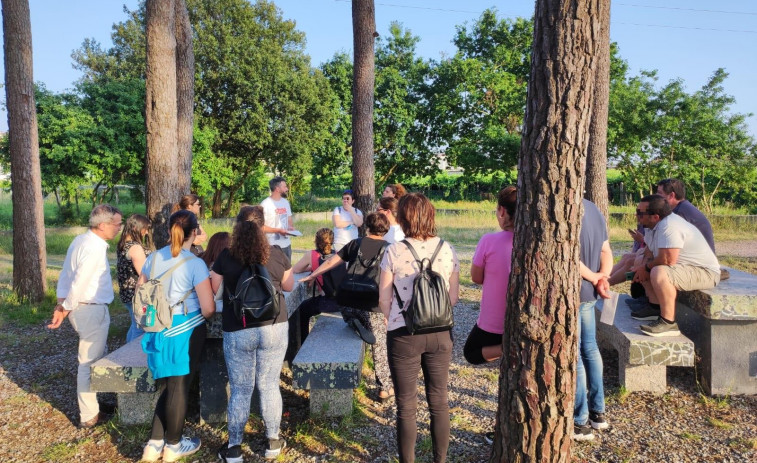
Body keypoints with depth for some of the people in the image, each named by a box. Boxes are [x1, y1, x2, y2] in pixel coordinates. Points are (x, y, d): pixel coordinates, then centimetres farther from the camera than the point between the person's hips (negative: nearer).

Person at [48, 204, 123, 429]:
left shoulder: (81, 240, 9)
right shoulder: (95, 248, -22)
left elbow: (66, 274, 10)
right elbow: (79, 282, -24)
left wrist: (61, 303, 8)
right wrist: (65, 309, -11)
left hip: (82, 307, 10)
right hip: (92, 310, -10)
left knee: (99, 355, 23)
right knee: (90, 362, 0)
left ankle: (94, 399, 37)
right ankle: (89, 416, 11)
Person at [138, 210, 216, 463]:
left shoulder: (153, 258, 1)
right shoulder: (195, 264, -16)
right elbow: (208, 309, -18)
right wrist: (199, 310, 4)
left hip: (159, 329, 6)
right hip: (185, 331, -5)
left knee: (170, 386, 20)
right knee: (180, 388, 11)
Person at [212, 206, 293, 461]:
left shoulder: (226, 257, -7)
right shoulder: (277, 254, -5)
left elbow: (211, 290, 5)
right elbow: (289, 286, 10)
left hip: (237, 332, -1)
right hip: (274, 328, 1)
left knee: (240, 390, 10)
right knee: (269, 386, 12)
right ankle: (273, 442, 24)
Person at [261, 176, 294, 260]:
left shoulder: (286, 202, 11)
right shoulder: (265, 204, -11)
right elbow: (261, 227, -13)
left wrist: (291, 227, -2)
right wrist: (278, 230, -19)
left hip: (286, 244, 7)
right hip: (272, 246, -7)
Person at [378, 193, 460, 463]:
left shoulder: (395, 252, -11)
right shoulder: (447, 250, -3)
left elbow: (384, 299, -5)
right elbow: (454, 297, 4)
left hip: (404, 336, -3)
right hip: (440, 334, 3)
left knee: (407, 407, 11)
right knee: (439, 403, 17)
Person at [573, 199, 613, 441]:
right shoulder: (593, 208, 8)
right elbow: (606, 251, 8)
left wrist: (595, 278, -9)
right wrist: (602, 277, -6)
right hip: (589, 294, 9)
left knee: (573, 356, 1)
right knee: (590, 348, 19)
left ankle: (580, 423, 11)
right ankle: (597, 412, 30)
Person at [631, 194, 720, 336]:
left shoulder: (669, 226, -27)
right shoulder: (654, 225, 4)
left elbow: (668, 260, -34)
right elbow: (649, 251, 17)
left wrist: (646, 267, -15)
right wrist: (644, 265, -5)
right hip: (685, 267, 11)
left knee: (659, 273, -35)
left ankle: (668, 323, -25)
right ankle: (655, 306, 8)